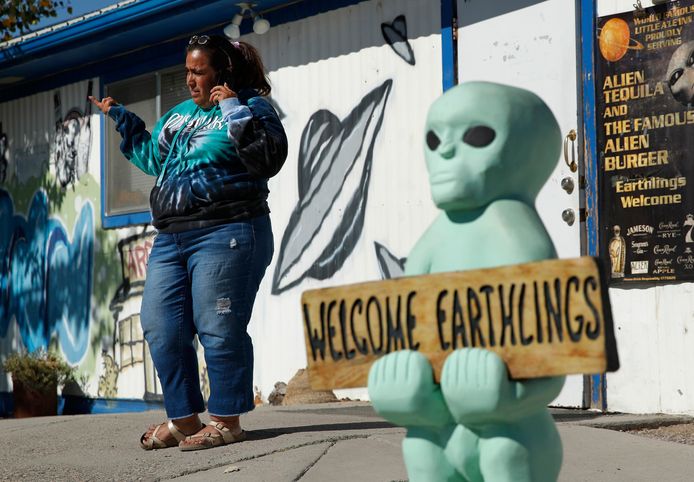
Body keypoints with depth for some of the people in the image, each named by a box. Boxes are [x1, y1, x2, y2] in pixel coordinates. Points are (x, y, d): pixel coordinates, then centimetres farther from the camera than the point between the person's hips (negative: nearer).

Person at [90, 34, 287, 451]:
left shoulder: (252, 107, -2)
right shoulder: (180, 115, 21)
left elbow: (269, 158, -18)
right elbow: (153, 156, 36)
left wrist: (233, 110, -19)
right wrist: (121, 118, 34)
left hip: (225, 235, -8)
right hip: (172, 238, 9)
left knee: (218, 329, -9)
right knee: (161, 328, 5)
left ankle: (227, 421, 1)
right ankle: (184, 419, 14)